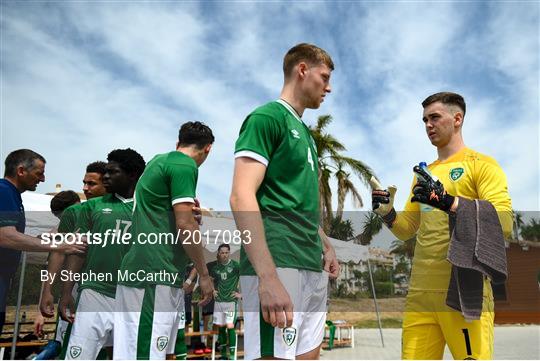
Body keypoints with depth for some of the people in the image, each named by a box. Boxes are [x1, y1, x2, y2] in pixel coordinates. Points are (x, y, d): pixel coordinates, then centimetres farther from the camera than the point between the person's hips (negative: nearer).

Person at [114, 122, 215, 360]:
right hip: (154, 274, -10)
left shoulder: (159, 161, 20)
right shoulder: (185, 165, -9)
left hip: (145, 271, 10)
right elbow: (184, 226, -16)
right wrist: (204, 274, -9)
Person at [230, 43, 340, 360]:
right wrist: (269, 277, -25)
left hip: (313, 266, 9)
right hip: (279, 263, -9)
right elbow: (242, 197, -17)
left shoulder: (305, 132, 22)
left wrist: (326, 247, 20)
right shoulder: (266, 117, -5)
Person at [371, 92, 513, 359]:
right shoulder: (424, 174, 19)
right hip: (420, 292, 5)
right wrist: (387, 212, -2)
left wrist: (448, 201, -22)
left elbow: (504, 222, -12)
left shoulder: (481, 164, 2)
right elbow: (407, 229, 18)